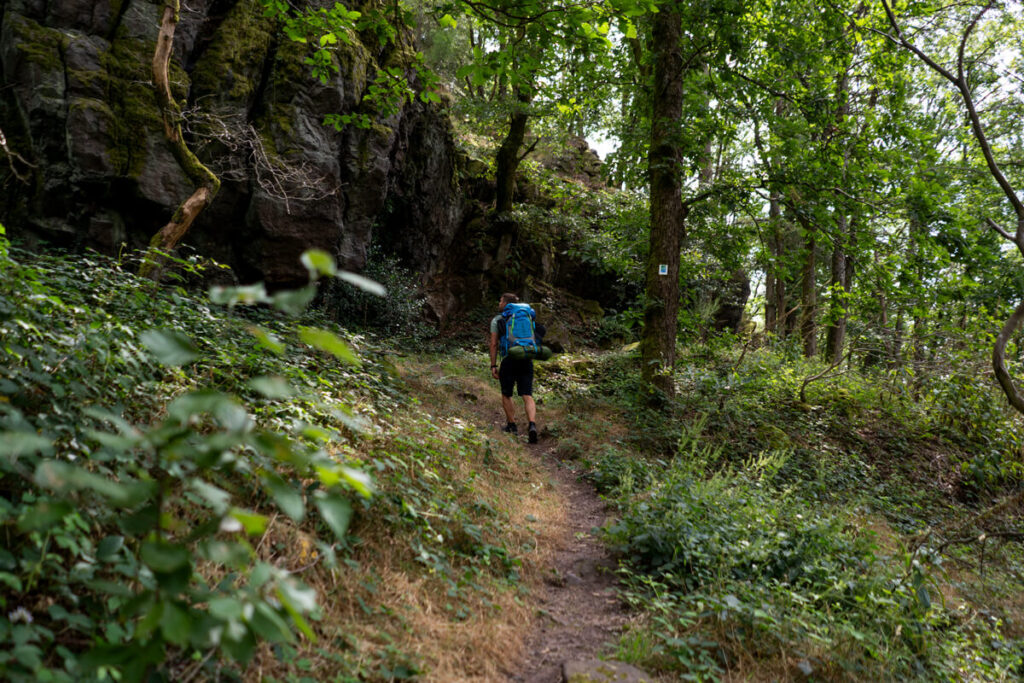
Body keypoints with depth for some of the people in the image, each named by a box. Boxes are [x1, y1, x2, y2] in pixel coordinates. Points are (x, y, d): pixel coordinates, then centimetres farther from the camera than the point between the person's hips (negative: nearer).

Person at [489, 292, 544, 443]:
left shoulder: (497, 320, 6)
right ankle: (532, 425, -22)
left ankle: (512, 426, 20)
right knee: (527, 396, -2)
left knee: (506, 395, 16)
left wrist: (493, 366, 1)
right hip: (527, 360, 3)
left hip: (509, 360, -3)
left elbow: (494, 344, 0)